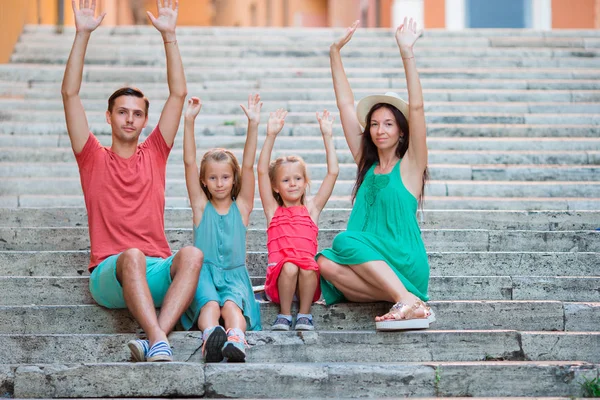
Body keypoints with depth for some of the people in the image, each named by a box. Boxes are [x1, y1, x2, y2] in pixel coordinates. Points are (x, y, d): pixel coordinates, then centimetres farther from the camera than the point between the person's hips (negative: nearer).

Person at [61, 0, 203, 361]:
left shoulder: (154, 153, 19)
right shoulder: (94, 158, 14)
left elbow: (179, 93, 14)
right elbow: (70, 94, 5)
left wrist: (169, 35, 8)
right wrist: (83, 34, 1)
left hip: (157, 273, 2)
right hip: (109, 275, -2)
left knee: (192, 254, -31)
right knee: (132, 256, -38)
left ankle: (154, 341, -46)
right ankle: (160, 344, -52)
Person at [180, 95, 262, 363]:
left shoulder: (241, 207, 13)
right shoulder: (201, 206, 12)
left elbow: (248, 166, 3)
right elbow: (189, 162, 4)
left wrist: (253, 124, -6)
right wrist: (189, 121, -3)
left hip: (234, 275, 0)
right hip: (204, 273, 0)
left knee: (231, 304, -34)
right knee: (209, 304, -34)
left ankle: (236, 340, -64)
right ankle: (210, 337, -65)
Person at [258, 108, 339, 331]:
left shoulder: (312, 208, 18)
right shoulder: (273, 210, 17)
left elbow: (333, 172, 13)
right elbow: (262, 171, 7)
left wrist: (327, 136, 10)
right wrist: (271, 136, 0)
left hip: (307, 280, 1)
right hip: (278, 277, 0)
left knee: (308, 268, -32)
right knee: (289, 267, -33)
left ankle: (304, 315, -14)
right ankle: (284, 314, -14)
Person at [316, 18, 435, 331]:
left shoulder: (410, 165, 3)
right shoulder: (365, 163, 16)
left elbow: (416, 107, -10)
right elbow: (346, 105, 14)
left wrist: (407, 53, -16)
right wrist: (335, 52, 11)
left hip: (406, 267, -4)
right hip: (370, 267, 5)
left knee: (344, 240, -28)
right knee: (325, 263, -27)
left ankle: (407, 300, -32)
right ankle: (406, 299, -28)